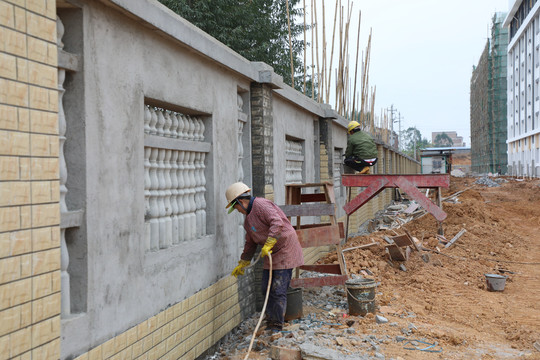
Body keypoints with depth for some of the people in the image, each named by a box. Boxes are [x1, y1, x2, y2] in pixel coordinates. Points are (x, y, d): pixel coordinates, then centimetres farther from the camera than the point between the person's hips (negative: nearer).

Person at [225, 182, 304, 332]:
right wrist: (242, 264, 28)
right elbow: (250, 243, 25)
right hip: (271, 254, 9)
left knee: (278, 291, -7)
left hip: (285, 250, -9)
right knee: (266, 289, 9)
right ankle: (270, 321, 21)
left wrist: (268, 244, -31)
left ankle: (277, 326, 3)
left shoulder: (261, 204, -15)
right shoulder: (248, 219, 16)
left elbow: (277, 223, -29)